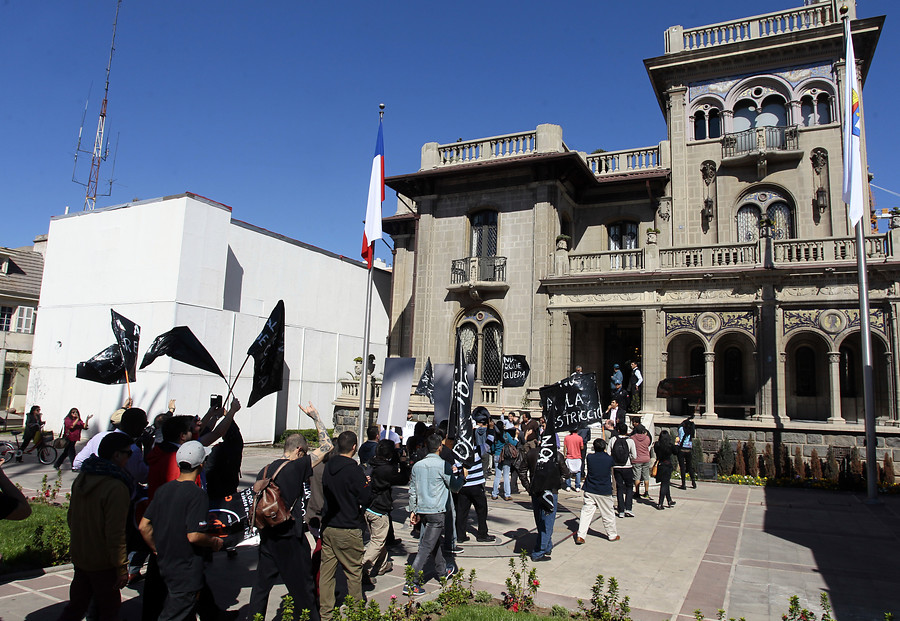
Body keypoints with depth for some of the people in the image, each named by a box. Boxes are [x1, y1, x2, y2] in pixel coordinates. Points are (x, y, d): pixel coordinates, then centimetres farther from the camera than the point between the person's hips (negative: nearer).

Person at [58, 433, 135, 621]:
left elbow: (71, 517, 13)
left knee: (76, 605, 21)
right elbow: (115, 533, -24)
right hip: (102, 563, -7)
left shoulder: (81, 478, 1)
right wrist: (122, 568, -16)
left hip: (78, 556, 7)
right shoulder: (116, 487, -25)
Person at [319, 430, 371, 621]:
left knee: (326, 571, 11)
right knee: (354, 572, 7)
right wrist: (367, 485, 6)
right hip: (348, 529, -6)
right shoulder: (353, 469, -17)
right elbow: (364, 498, -14)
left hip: (328, 526, 6)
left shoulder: (328, 466, 3)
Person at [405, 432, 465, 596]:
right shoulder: (443, 465, -13)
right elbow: (454, 487, -3)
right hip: (436, 511, -7)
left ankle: (443, 570, 40)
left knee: (435, 541, 23)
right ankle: (412, 583, -6)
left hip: (422, 510, 7)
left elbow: (412, 491, 10)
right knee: (426, 547, -5)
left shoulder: (417, 465, 5)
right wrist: (462, 476, 15)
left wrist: (413, 510, 18)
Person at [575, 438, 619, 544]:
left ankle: (580, 536, -3)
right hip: (604, 492, -1)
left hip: (590, 491, 1)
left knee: (586, 512, 3)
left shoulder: (590, 457, -6)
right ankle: (612, 535, 29)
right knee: (608, 514, 14)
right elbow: (611, 473, 10)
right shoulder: (609, 459, -8)